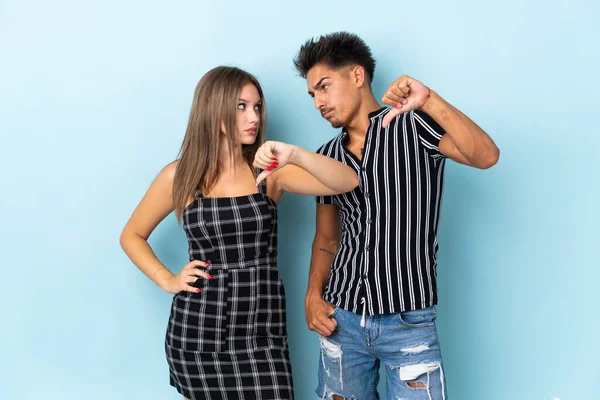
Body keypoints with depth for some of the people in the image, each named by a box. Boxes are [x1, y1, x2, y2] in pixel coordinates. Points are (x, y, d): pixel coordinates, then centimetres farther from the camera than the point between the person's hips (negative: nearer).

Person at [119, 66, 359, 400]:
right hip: (196, 332, 0)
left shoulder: (270, 171, -1)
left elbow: (348, 182, -14)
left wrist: (294, 155, -28)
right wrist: (167, 280, -2)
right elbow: (132, 236, 12)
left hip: (262, 334, 0)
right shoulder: (180, 176, -2)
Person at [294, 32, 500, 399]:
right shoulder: (328, 157, 9)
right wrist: (314, 294, 0)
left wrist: (429, 100, -29)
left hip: (409, 323, -4)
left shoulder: (414, 126, -4)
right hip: (342, 319, 5)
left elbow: (486, 156, -21)